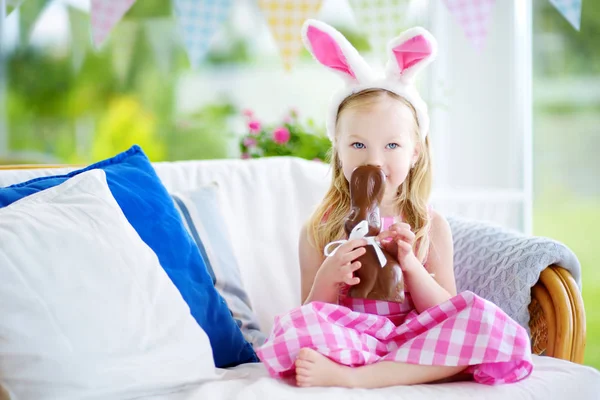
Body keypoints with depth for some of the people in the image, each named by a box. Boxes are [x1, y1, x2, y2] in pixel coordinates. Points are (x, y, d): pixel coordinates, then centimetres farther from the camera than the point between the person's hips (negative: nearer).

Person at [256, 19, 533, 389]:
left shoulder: (431, 226, 5)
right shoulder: (320, 231, 3)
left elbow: (446, 313, 3)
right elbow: (311, 326, 2)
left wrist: (411, 265, -13)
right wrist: (327, 278, -18)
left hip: (414, 338, 2)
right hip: (348, 340, -2)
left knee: (486, 321, -27)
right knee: (296, 328, -33)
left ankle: (348, 376, -29)